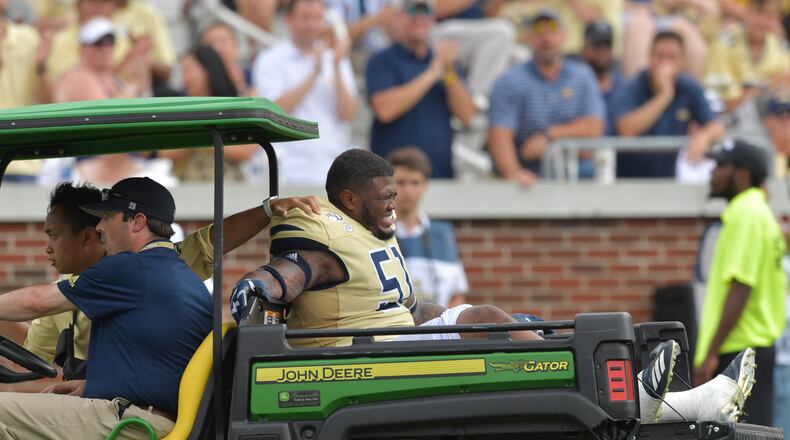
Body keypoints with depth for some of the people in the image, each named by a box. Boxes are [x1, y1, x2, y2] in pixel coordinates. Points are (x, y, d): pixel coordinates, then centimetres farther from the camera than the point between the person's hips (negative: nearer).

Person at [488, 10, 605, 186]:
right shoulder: (509, 82, 2)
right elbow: (499, 137, -10)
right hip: (530, 181, -1)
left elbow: (593, 127, 2)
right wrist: (513, 172, -29)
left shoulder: (582, 76, 12)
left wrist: (549, 135, -10)